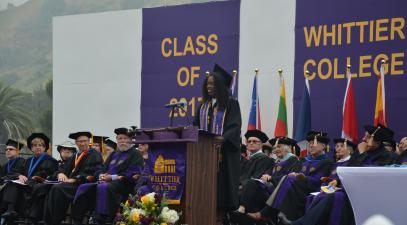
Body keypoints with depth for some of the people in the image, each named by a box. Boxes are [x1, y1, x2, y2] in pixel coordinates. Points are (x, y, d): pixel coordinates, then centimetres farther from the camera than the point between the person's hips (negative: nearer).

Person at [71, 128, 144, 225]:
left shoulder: (135, 154, 5)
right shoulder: (114, 155, 26)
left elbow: (134, 173, -9)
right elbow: (103, 169, 25)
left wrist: (113, 177, -15)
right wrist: (101, 176, -2)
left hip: (122, 184, -7)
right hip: (106, 181, 7)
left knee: (103, 187, -37)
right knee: (83, 188, -15)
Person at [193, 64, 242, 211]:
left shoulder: (231, 104, 0)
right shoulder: (204, 105, 17)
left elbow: (235, 127, -10)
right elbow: (196, 126, 17)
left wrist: (222, 139, -25)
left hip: (224, 152, -5)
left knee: (222, 181, -7)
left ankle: (223, 208, -5)